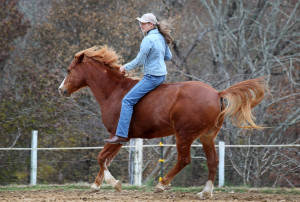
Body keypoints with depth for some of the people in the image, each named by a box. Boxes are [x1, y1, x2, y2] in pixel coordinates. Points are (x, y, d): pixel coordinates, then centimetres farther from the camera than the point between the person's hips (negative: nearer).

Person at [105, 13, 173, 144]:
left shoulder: (148, 40, -18)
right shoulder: (162, 38, 10)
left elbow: (139, 61, -17)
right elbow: (168, 57, 21)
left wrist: (125, 67, -2)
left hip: (152, 77, -10)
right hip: (162, 75, 10)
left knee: (127, 100, -13)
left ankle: (121, 135, -19)